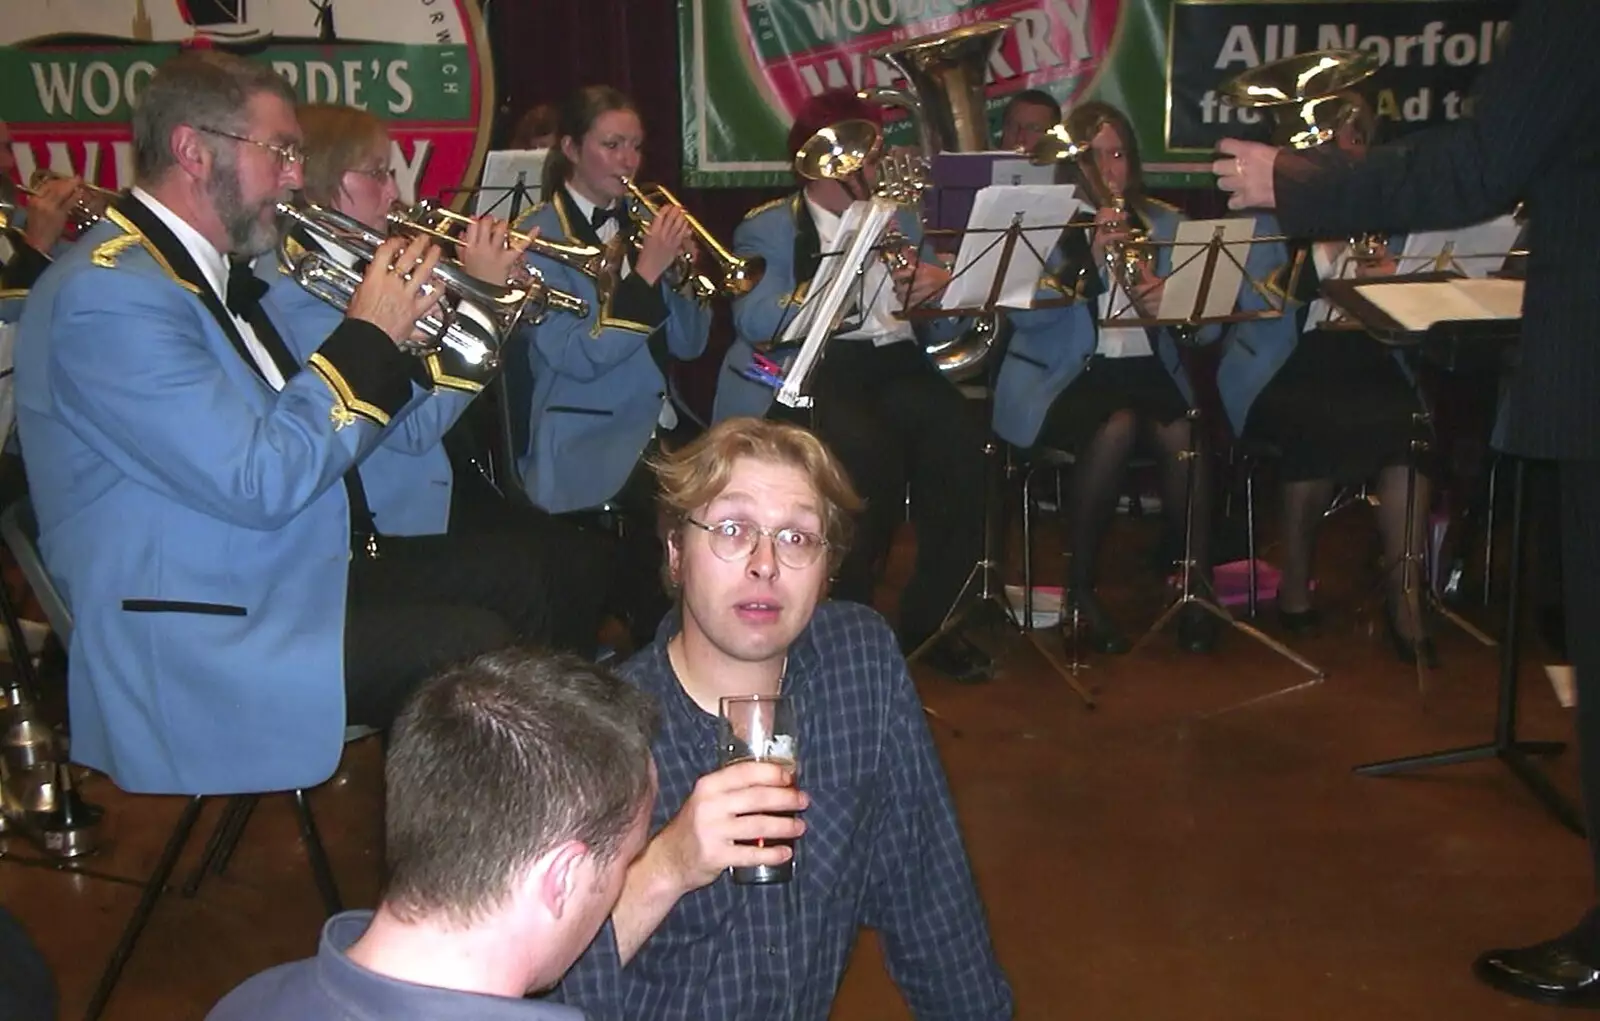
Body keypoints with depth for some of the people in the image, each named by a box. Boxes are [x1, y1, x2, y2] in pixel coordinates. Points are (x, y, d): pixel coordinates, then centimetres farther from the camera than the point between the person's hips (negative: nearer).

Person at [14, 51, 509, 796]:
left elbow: (303, 433, 18)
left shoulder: (207, 275, 13)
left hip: (278, 589, 10)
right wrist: (368, 336, -15)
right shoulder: (111, 293, -18)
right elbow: (260, 482, -24)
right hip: (192, 663, -10)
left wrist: (395, 341, 3)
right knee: (474, 651, -21)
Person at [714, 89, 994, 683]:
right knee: (869, 450, -36)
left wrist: (940, 291, -6)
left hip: (895, 364, 4)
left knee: (959, 437, -28)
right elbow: (757, 323, -10)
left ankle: (928, 622, -14)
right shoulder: (766, 230, 9)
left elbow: (943, 330, 18)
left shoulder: (901, 222, 23)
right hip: (811, 371, -4)